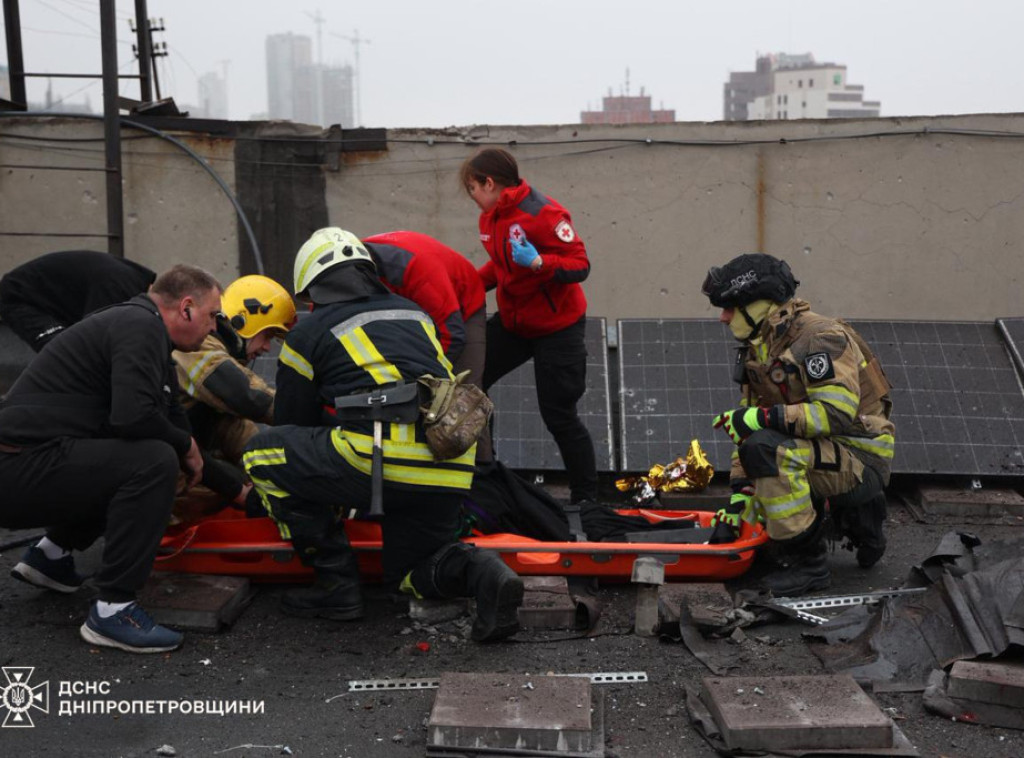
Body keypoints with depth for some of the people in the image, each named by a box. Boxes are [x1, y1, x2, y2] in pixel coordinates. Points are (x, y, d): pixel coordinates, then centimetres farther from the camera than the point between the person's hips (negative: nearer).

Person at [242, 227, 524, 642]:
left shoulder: (308, 333, 12)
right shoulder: (415, 315, 26)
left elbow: (293, 424, 20)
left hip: (384, 460, -6)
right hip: (451, 468, 6)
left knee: (261, 454, 14)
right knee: (409, 569, 29)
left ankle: (336, 583, 11)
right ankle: (478, 572, -5)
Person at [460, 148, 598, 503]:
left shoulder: (542, 213, -23)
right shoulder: (490, 217, 2)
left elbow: (580, 265, -25)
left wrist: (538, 262, -40)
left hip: (557, 327, -8)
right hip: (512, 322, 8)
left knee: (558, 415, -2)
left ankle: (585, 497, 15)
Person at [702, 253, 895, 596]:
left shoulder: (820, 337, -19)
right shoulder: (758, 351, 9)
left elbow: (837, 413, -29)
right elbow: (748, 426, 9)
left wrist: (763, 417, -29)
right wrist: (736, 504, 4)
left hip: (862, 460, -10)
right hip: (826, 453, 10)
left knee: (766, 449, -31)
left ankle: (809, 565, -21)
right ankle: (858, 522, 17)